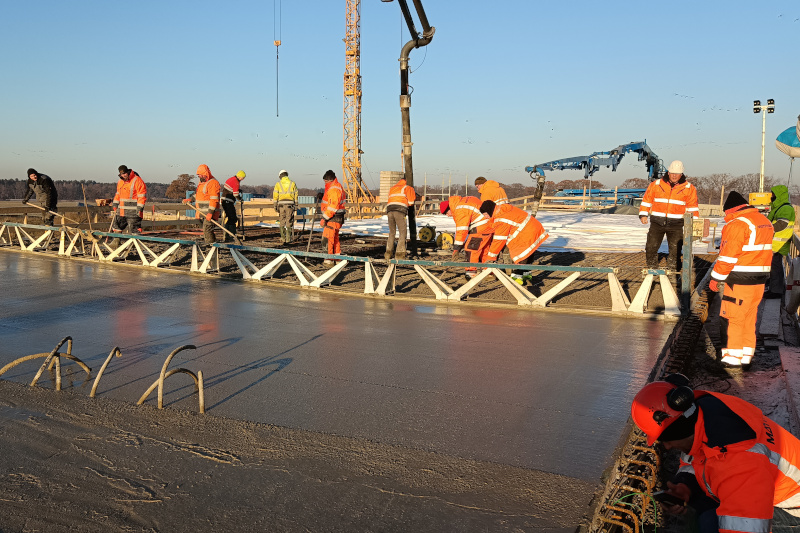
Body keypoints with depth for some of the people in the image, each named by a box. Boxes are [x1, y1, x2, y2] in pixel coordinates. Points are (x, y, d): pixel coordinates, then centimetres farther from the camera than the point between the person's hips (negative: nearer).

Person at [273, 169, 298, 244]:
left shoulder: (278, 184, 3)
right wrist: (296, 205, 8)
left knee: (282, 221, 11)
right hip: (290, 204, 0)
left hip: (281, 204, 0)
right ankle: (288, 238, 0)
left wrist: (275, 206, 5)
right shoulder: (293, 183, 5)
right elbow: (296, 195, 3)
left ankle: (283, 238, 10)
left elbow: (275, 196, 1)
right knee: (289, 222, 4)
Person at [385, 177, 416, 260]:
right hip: (400, 211, -5)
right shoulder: (408, 188, 18)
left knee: (392, 232, 17)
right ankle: (399, 253, -8)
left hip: (389, 210, 5)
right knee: (403, 232, 0)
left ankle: (388, 252, 10)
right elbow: (410, 202, 12)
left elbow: (389, 200, 24)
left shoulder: (392, 188, 34)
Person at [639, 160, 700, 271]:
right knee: (651, 247, 0)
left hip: (676, 225, 0)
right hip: (657, 223, 1)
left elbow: (692, 207, 9)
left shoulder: (688, 188, 4)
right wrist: (643, 214, 2)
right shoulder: (656, 184, 4)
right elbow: (647, 200, 11)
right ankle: (652, 268, 15)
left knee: (675, 249, -2)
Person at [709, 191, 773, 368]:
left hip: (740, 280, -8)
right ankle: (747, 354, 20)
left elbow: (728, 256, -17)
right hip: (760, 280, 8)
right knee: (750, 317, 14)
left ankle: (734, 355, 5)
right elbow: (763, 251, 17)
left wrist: (716, 279, -10)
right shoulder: (765, 222, 13)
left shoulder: (737, 224, -16)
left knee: (733, 317, 1)